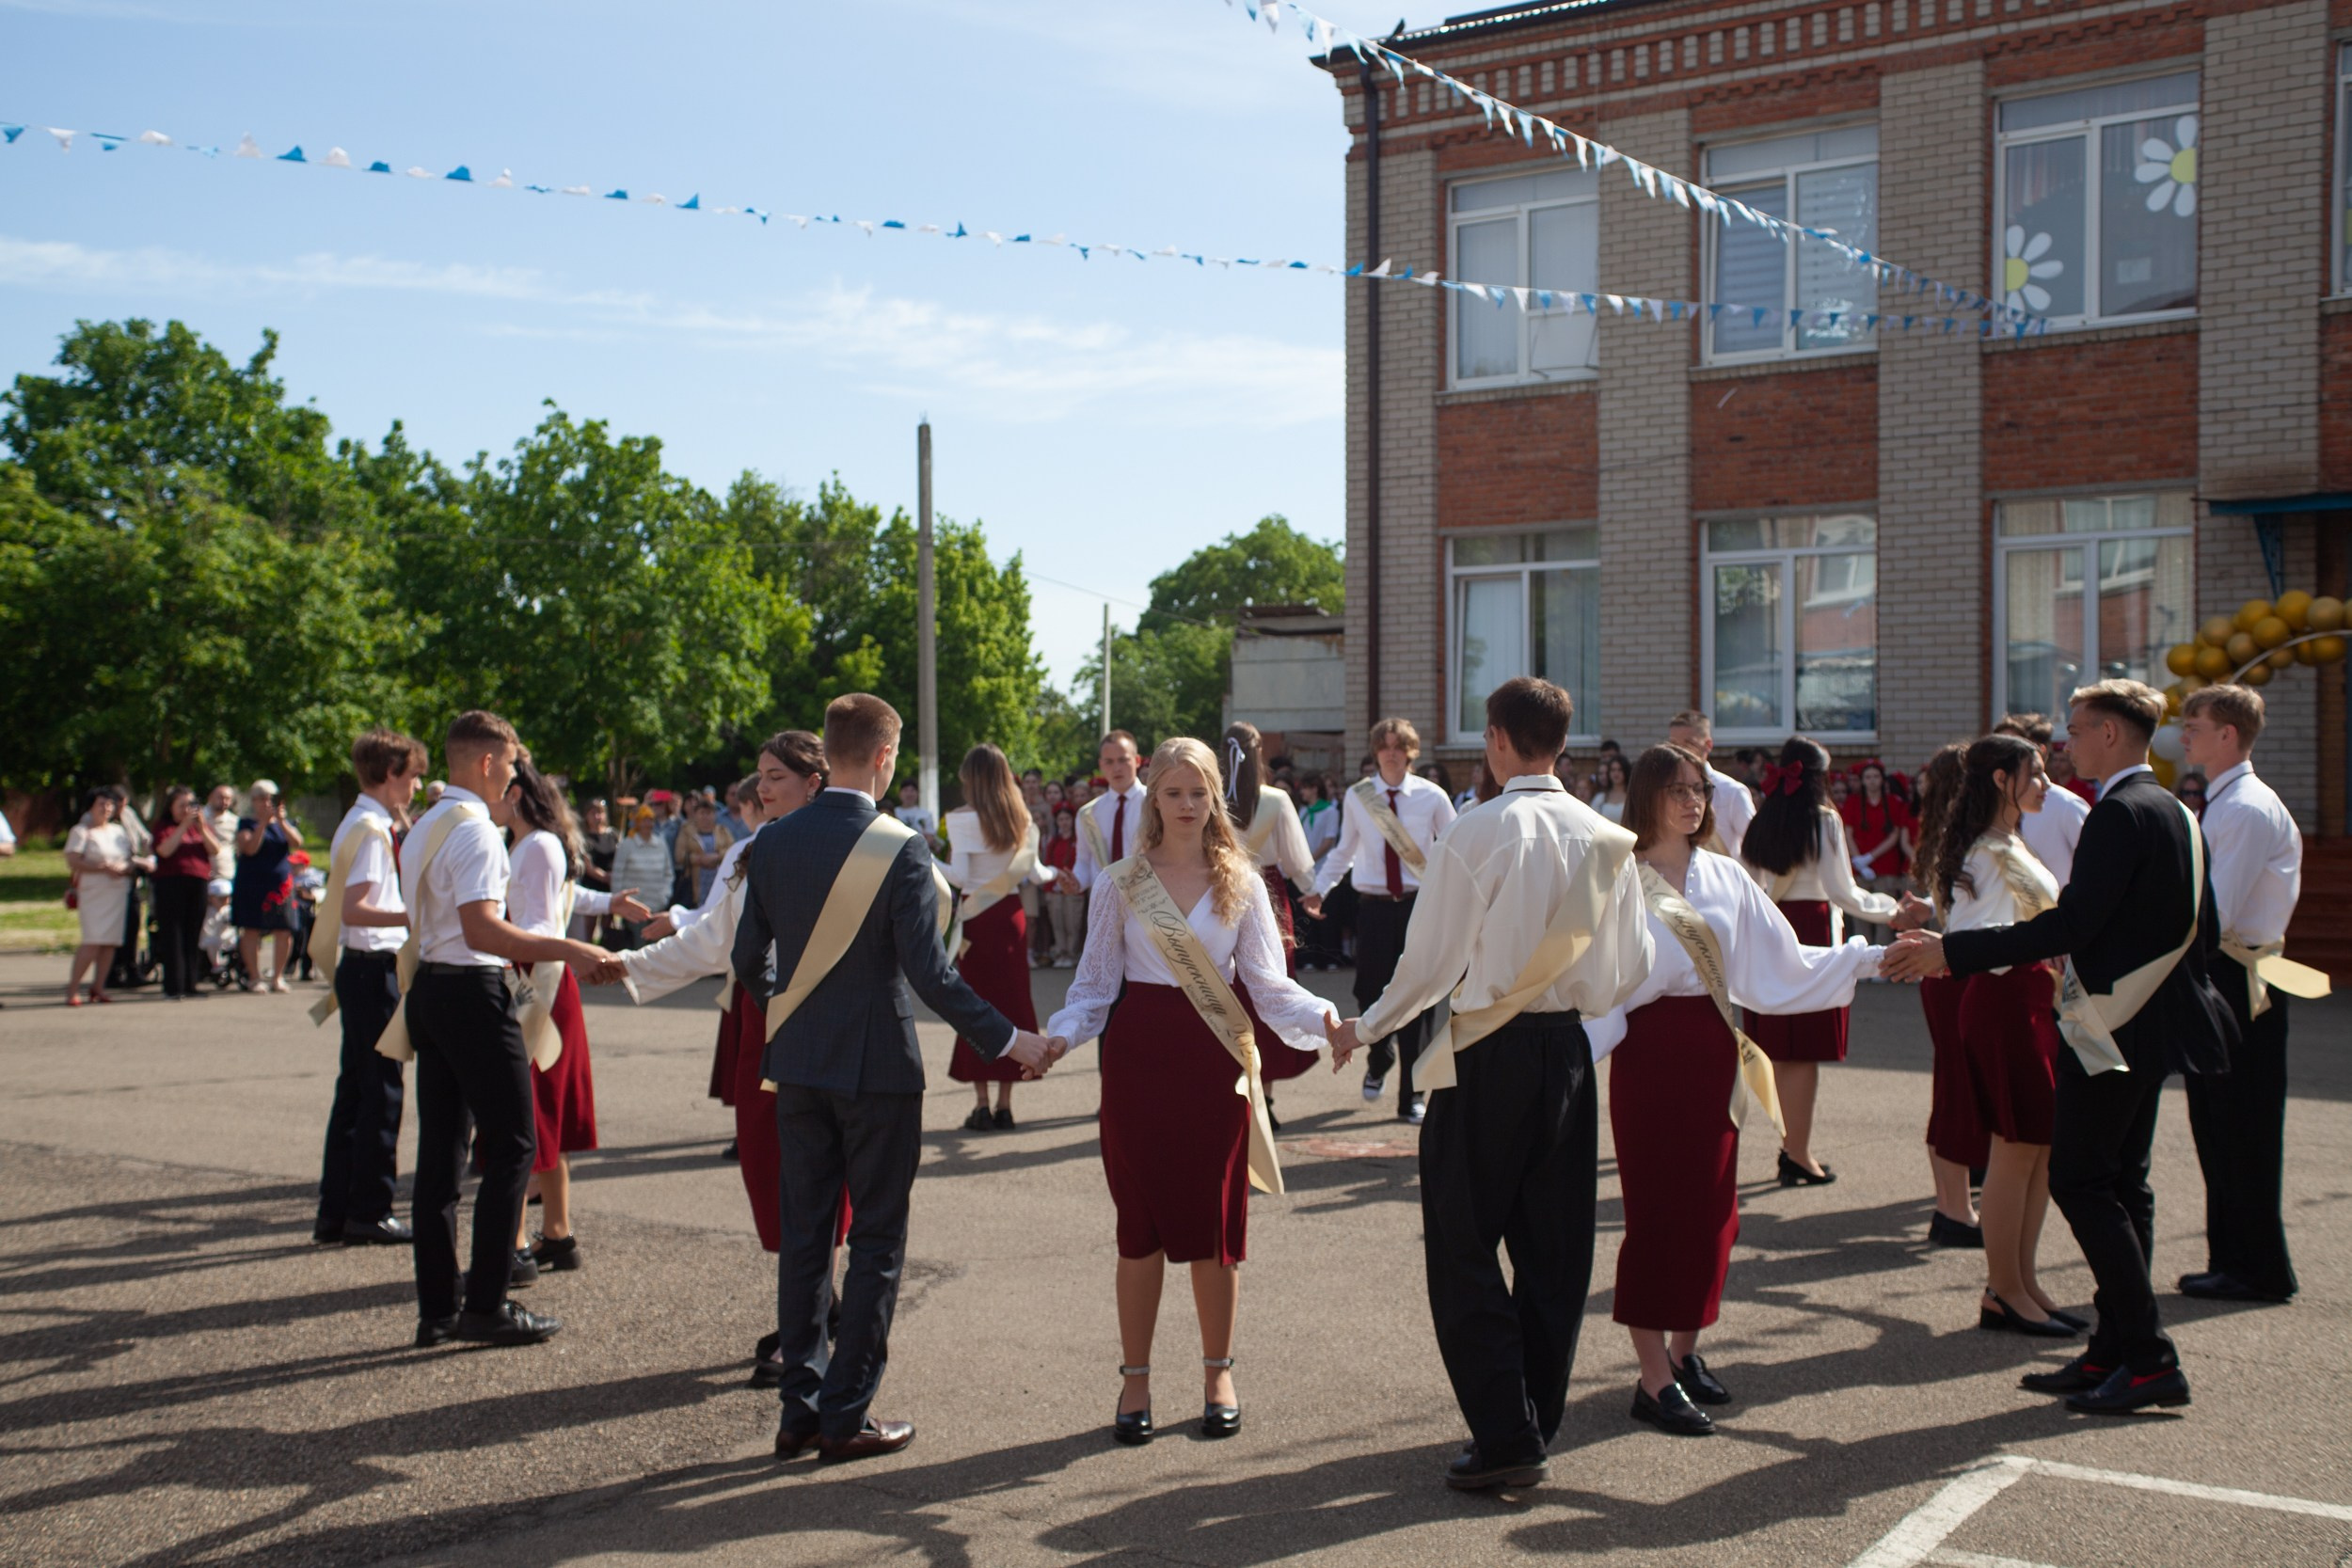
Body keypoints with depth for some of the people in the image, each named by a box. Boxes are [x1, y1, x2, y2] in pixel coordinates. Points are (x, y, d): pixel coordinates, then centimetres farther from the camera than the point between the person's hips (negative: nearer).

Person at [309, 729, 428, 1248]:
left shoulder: (361, 824, 15)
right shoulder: (371, 829, -15)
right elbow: (354, 910, -24)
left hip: (358, 969, 10)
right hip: (374, 968, -10)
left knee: (356, 1089, 13)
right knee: (382, 1092, -3)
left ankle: (335, 1212, 18)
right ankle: (368, 1211, 4)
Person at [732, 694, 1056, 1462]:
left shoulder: (772, 843, 1)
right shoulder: (899, 848, -15)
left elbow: (747, 958, 6)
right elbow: (929, 972, -18)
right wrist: (1007, 1040, -9)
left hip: (797, 1063, 5)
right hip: (875, 1067, -5)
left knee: (803, 1234, 13)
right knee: (876, 1240, 6)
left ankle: (801, 1406, 19)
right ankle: (846, 1415, 9)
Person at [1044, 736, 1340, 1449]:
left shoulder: (1241, 883, 4)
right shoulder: (1119, 883, 3)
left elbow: (1268, 983, 2)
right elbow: (1095, 982, 4)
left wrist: (1324, 1016, -15)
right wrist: (1062, 1034, -13)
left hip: (1216, 1060, 1)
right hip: (1140, 1056, 0)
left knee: (1217, 1217, 5)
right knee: (1141, 1218, 3)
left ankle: (1219, 1374, 21)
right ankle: (1135, 1379, 15)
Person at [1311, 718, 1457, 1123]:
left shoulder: (1431, 796, -1)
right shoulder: (1358, 797, 4)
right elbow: (1344, 850, 14)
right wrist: (1319, 889, 5)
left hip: (1418, 905, -1)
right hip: (1374, 907, 1)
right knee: (1370, 993, 1)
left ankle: (1412, 1096, 12)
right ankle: (1378, 1063, 34)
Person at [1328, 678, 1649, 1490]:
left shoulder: (1476, 833, -13)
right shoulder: (1606, 840, 2)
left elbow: (1431, 960, -10)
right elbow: (1630, 967, 5)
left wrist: (1365, 1027, 5)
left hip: (1489, 1056, -5)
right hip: (1569, 1049, 6)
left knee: (1464, 1249, 3)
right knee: (1554, 1247, 14)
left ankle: (1505, 1438, 1)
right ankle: (1537, 1420, 24)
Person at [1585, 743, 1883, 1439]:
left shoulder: (1725, 877, 10)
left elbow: (1781, 965, 9)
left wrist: (1868, 957, 3)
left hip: (1713, 1051, 5)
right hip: (1650, 1050, -5)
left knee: (1710, 1207, 9)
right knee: (1657, 1207, -4)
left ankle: (1684, 1352, 25)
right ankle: (1655, 1381, 2)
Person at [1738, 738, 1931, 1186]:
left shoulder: (1761, 824, 7)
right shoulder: (1824, 821, -9)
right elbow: (1843, 893, -10)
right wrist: (1895, 910, 1)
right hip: (1812, 930, -6)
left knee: (1781, 1050, 11)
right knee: (1805, 1051, -1)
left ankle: (1790, 1145, 18)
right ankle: (1798, 1155, 2)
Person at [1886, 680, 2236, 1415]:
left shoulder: (2122, 812, -17)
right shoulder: (2176, 812, 13)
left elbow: (2072, 923, -25)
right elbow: (2203, 933, 17)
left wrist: (1953, 952, -25)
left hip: (2109, 1024, -10)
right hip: (2153, 1020, 10)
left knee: (2081, 1181, -5)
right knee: (2120, 1182, 12)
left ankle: (2148, 1358, -4)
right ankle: (2116, 1351, 17)